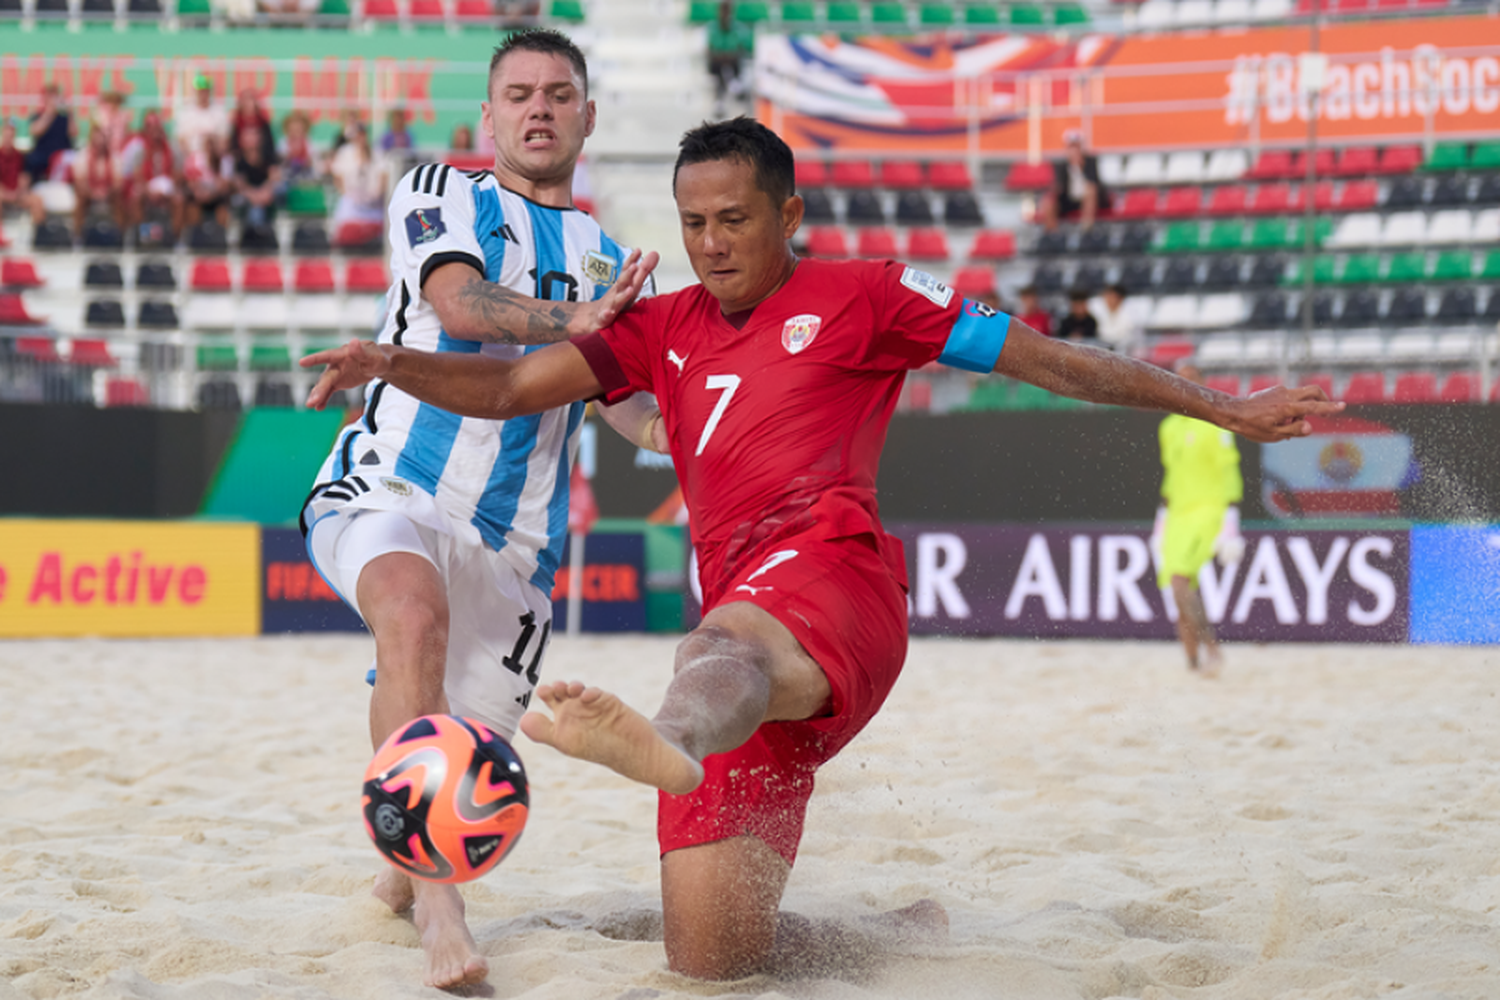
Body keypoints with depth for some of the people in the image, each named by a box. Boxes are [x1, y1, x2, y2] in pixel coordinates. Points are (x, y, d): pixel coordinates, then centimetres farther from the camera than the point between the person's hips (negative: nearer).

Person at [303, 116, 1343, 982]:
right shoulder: (663, 330, 27)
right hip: (739, 617, 6)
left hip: (831, 576, -6)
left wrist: (1227, 409, 13)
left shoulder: (860, 294, 15)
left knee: (726, 644, -45)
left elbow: (1050, 359, 16)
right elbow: (513, 386, 19)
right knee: (708, 963, -3)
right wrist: (390, 363, 0)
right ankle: (903, 936, 22)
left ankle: (668, 743, -80)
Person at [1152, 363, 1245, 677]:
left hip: (1207, 512, -7)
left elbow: (1230, 475, -10)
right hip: (1177, 516, 7)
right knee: (1181, 592, 3)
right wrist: (1162, 519, 24)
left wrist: (1230, 525, -16)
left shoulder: (1214, 425, -7)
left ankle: (1210, 648, -17)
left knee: (1180, 579, -23)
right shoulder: (1169, 428, 16)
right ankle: (1194, 662, 10)